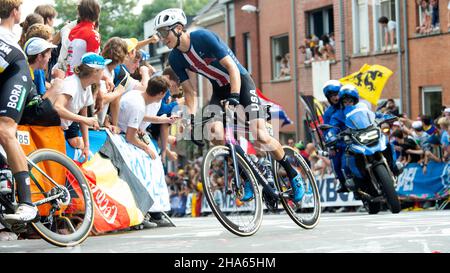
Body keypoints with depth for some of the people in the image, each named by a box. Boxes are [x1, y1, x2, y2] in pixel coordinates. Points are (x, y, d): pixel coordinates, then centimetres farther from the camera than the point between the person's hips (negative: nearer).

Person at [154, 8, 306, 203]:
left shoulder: (203, 37, -23)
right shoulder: (175, 59, -6)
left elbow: (232, 67, -26)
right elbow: (190, 92, -2)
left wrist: (234, 97, -38)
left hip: (241, 82, -5)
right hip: (219, 90, 5)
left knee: (260, 136, -18)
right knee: (215, 132, -22)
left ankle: (293, 175, 3)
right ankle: (248, 179, -9)